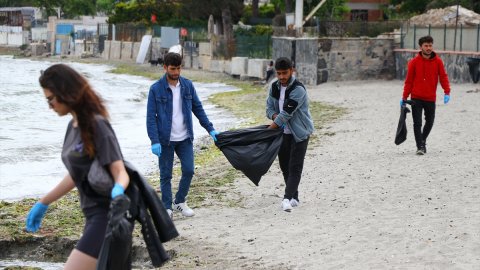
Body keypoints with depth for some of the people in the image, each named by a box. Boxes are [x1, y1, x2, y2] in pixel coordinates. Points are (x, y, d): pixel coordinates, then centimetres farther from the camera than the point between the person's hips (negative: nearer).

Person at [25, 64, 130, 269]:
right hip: (94, 214, 9)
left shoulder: (97, 125, -16)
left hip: (109, 214, -9)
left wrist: (118, 190, -42)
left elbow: (120, 172, -19)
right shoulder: (73, 126, 10)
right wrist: (43, 203, 27)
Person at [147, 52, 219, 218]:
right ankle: (167, 208, 16)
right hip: (165, 140, -3)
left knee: (188, 171, 0)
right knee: (166, 175, 4)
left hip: (185, 138, 3)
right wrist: (154, 141, -17)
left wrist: (210, 129, 5)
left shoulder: (188, 86, 2)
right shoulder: (156, 89, -7)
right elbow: (151, 117, -9)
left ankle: (179, 202, 21)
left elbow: (198, 109, 10)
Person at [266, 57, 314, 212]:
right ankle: (294, 198, 20)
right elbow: (270, 108, 7)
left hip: (300, 132, -7)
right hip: (283, 132, 7)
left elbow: (287, 112, -25)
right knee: (285, 166, 10)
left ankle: (287, 198, -19)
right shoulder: (274, 87, 4)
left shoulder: (298, 89, -20)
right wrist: (276, 117, -17)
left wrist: (269, 129, -24)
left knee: (295, 167, -12)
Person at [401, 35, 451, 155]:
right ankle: (420, 146, -3)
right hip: (416, 98, -2)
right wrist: (404, 98, 2)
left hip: (431, 98, 2)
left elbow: (443, 77, 0)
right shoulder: (414, 62, -3)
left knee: (429, 122, 14)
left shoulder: (438, 61, 1)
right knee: (417, 123, -8)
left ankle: (422, 141, 35)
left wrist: (447, 92, -13)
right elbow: (409, 81, 2)